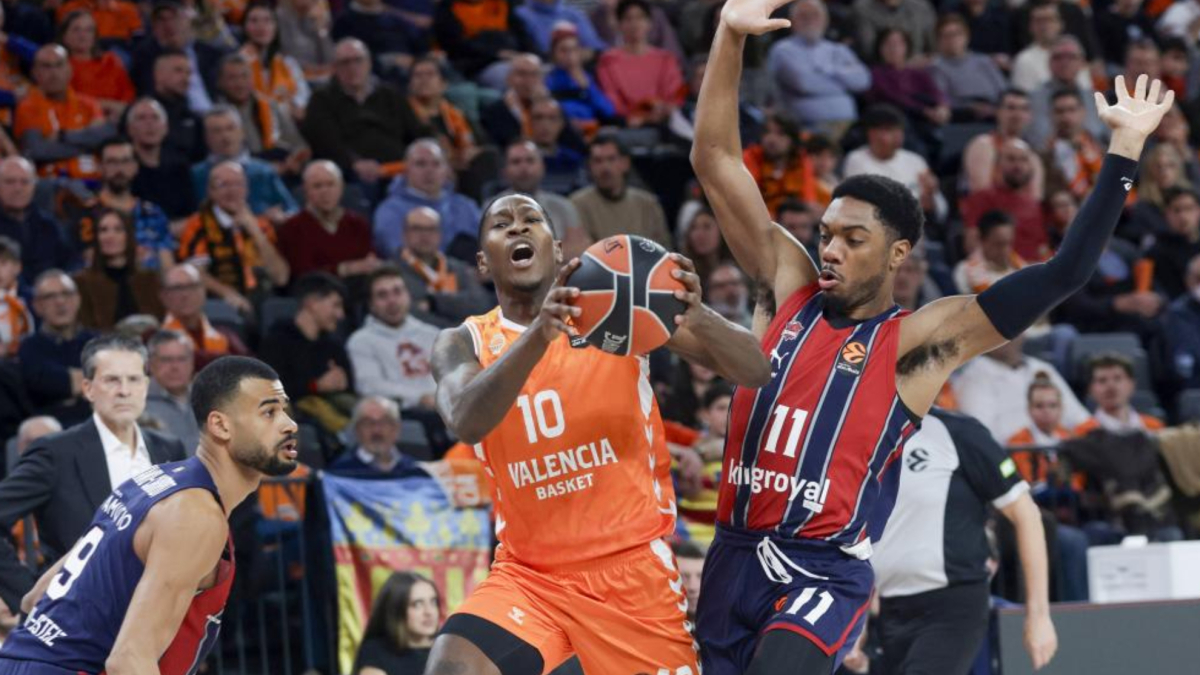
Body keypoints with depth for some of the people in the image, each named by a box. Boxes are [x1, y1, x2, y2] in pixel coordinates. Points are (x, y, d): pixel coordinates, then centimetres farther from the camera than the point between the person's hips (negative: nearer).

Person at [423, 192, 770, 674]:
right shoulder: (464, 344, -1)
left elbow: (755, 372, -10)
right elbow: (465, 423, -25)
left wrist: (698, 318, -33)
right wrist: (539, 333, -42)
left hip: (633, 569, 0)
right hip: (529, 574, 0)